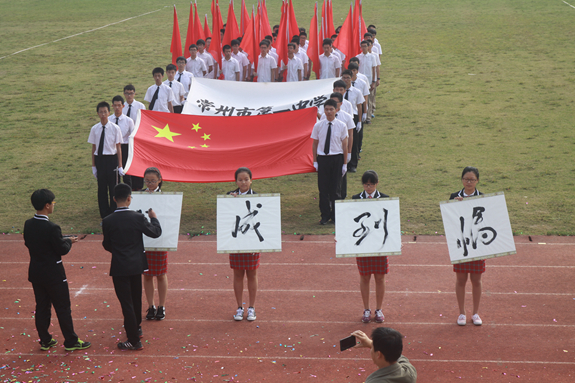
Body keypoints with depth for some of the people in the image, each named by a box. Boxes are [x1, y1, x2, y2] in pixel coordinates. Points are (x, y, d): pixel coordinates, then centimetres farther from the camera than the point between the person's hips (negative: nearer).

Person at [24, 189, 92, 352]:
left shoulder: (28, 225, -3)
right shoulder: (51, 228, -25)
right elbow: (63, 250, -18)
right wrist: (69, 241, 3)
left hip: (35, 273, 7)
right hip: (53, 274, -7)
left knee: (42, 307, 16)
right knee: (63, 308, 5)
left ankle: (45, 340, 25)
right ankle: (71, 342, 14)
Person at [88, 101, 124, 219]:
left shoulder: (115, 128, -5)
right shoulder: (95, 129, 2)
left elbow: (118, 148, -1)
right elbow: (93, 148, 9)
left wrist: (120, 166, -1)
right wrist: (93, 166, 10)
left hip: (111, 159, -2)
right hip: (99, 159, 2)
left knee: (113, 187, 4)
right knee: (102, 188, 9)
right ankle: (104, 214, 21)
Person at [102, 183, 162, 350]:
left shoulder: (108, 221, -13)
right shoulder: (138, 218, -12)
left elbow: (107, 245, -2)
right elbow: (155, 232, -1)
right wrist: (154, 218, 17)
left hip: (120, 268, -3)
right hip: (136, 265, 3)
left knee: (126, 303, 2)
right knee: (136, 299, 23)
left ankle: (134, 340, 4)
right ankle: (136, 328, 41)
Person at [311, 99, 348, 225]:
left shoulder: (341, 126, -2)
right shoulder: (318, 126, 0)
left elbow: (345, 145, 2)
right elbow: (314, 144, 8)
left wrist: (345, 164, 1)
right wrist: (315, 161, 4)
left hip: (337, 158, -1)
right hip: (322, 158, 1)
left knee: (335, 188, 6)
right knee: (323, 188, 3)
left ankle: (335, 215, 19)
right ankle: (325, 215, 16)